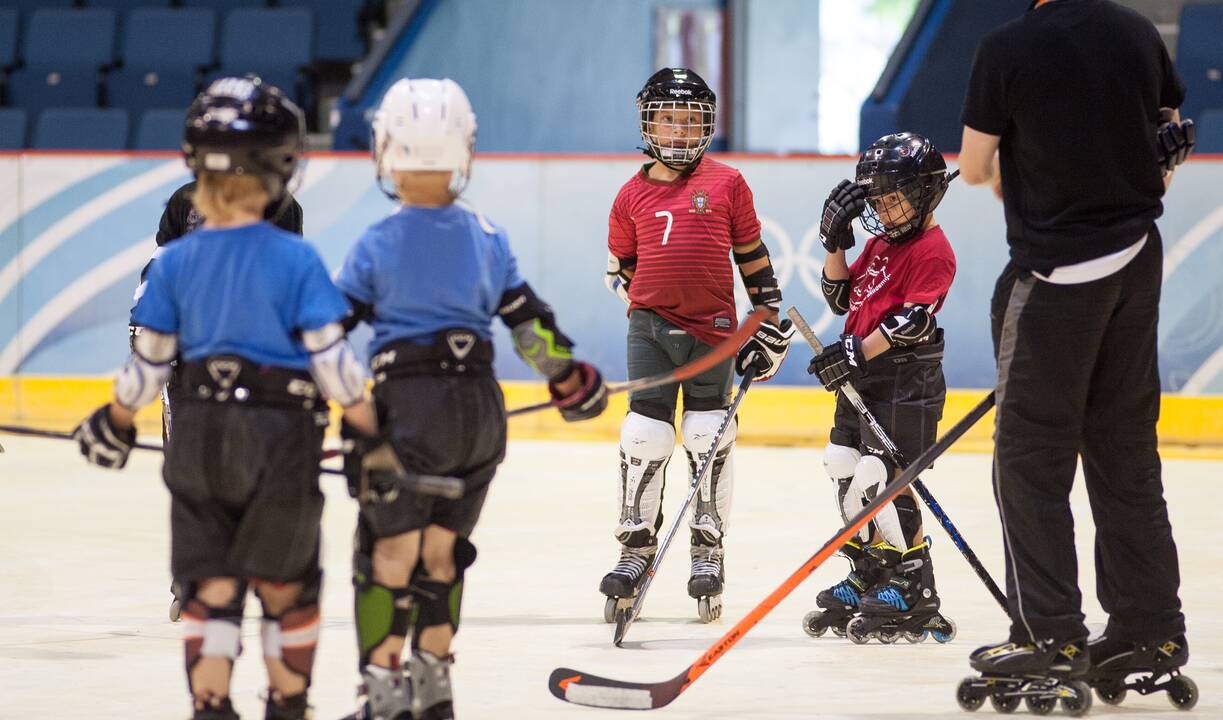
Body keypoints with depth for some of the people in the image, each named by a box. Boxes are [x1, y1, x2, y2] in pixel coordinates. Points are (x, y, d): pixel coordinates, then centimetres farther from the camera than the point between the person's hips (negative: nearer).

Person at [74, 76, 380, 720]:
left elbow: (149, 360, 2)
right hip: (280, 437, -2)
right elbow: (331, 360, -11)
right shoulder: (295, 260, -11)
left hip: (197, 438, 2)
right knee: (285, 583, 13)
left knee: (210, 586, 8)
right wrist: (373, 431, -2)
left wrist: (115, 420, 19)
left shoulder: (175, 262, -2)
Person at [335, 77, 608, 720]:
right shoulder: (486, 238, 5)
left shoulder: (377, 245, -5)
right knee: (441, 547, 16)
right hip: (481, 405, 5)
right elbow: (528, 319, 11)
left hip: (409, 403, -5)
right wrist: (568, 375, 26)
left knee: (389, 550, 1)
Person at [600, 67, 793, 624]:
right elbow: (619, 267, 17)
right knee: (644, 437, -3)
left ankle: (708, 551, 11)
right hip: (651, 326, 1)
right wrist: (645, 301, 5)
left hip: (712, 330, -1)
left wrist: (770, 326, 6)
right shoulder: (633, 195, 6)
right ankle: (637, 547, 6)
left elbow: (753, 258, 7)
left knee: (710, 440, 0)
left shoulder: (727, 184, 2)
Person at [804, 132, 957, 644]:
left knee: (884, 480, -14)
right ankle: (868, 581, 23)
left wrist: (858, 352, -25)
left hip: (905, 379, -10)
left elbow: (913, 320, -20)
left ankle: (915, 594, -9)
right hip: (860, 378, 10)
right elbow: (841, 298, 19)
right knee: (847, 472, 12)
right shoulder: (879, 242, 17)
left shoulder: (932, 251, -12)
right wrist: (836, 243, 6)